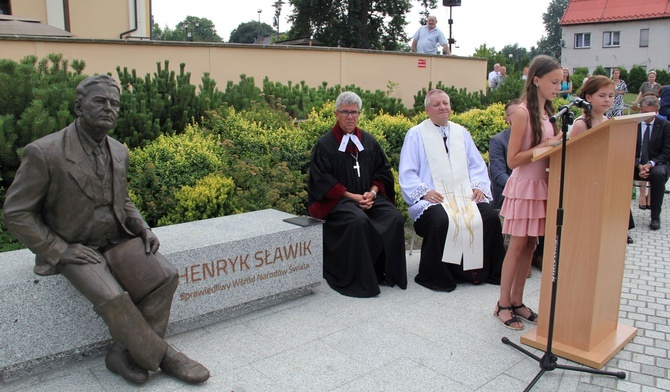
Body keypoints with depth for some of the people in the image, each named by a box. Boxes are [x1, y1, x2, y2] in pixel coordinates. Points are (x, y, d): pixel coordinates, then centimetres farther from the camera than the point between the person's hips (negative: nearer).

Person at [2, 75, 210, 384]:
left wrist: (143, 229, -3)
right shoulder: (44, 152, -18)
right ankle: (162, 355, -8)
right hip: (72, 246, -6)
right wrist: (60, 250, -18)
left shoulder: (119, 152, 2)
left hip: (117, 239, 6)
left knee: (165, 275, -15)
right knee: (112, 298, -29)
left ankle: (125, 353, -4)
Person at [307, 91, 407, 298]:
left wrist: (373, 192, -6)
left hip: (370, 197, 5)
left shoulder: (369, 141, 15)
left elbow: (383, 170, 14)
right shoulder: (325, 145, 1)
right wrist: (351, 196, -15)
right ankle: (357, 279, -22)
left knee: (395, 219, -22)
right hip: (338, 200, -4)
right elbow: (321, 180, -6)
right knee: (358, 221, -35)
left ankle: (389, 273, -7)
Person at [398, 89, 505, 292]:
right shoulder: (416, 135, 6)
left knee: (490, 217, -21)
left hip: (466, 196, 4)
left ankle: (488, 272, -2)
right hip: (433, 199, -4)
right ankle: (434, 276, -15)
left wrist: (479, 186, -1)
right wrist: (423, 191, -16)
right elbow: (407, 173, 0)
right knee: (440, 222, -35)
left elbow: (477, 165, 19)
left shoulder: (461, 133, 20)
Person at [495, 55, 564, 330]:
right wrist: (545, 145, -21)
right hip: (523, 186, -7)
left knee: (530, 245, 10)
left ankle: (517, 302, 21)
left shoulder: (547, 112, 11)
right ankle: (503, 305, 11)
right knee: (517, 246, -1)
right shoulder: (523, 112, -14)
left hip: (541, 185, 8)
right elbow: (513, 160, -16)